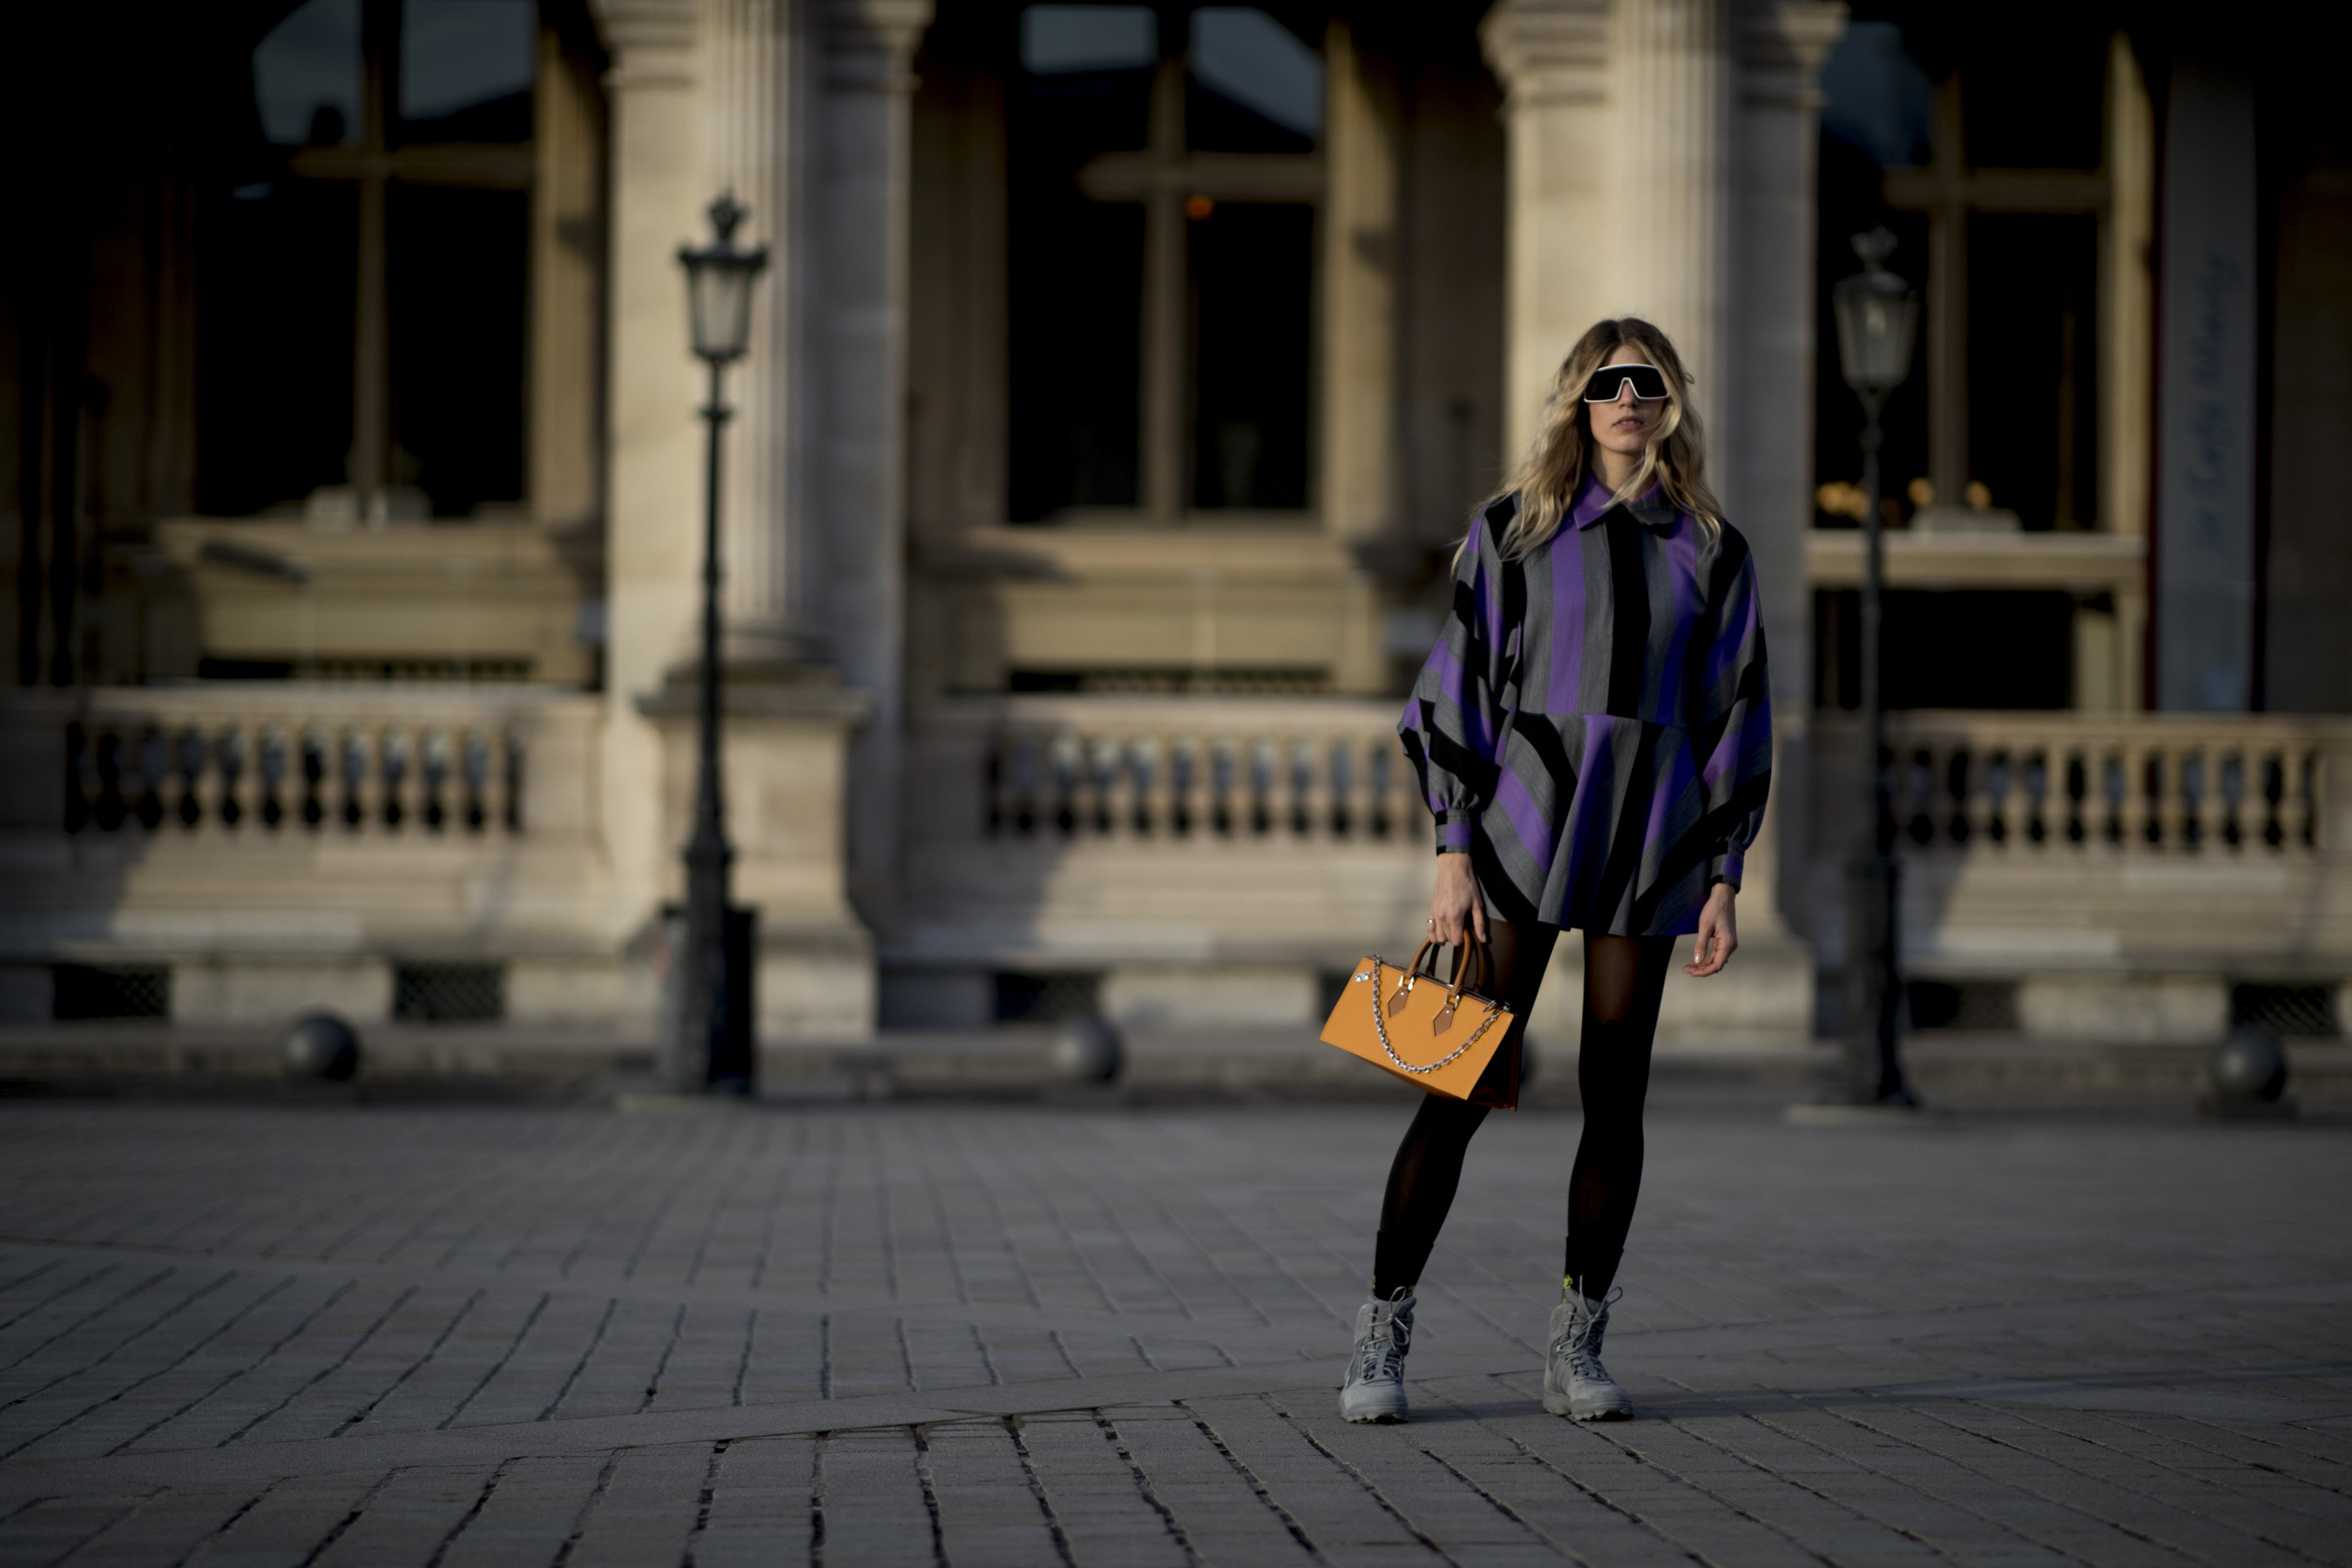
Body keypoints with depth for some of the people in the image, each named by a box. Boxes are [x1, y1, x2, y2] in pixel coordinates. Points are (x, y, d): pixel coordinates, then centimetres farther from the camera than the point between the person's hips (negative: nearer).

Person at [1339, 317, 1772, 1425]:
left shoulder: (1711, 551, 9)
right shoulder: (1512, 530, 3)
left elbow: (1737, 719, 11)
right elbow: (1457, 688, 1)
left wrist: (1723, 879, 6)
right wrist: (1453, 853, -6)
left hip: (1647, 847, 3)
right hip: (1523, 827, -2)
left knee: (1615, 1095, 3)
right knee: (1466, 1086, -6)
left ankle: (1576, 1350, 12)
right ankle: (1382, 1339, -1)